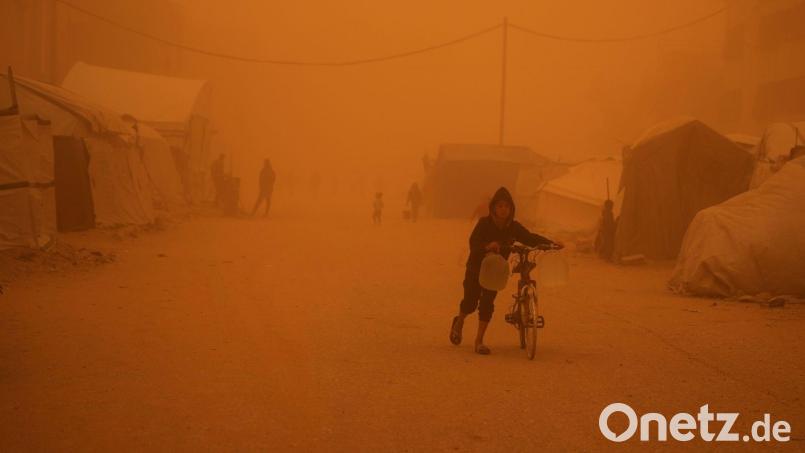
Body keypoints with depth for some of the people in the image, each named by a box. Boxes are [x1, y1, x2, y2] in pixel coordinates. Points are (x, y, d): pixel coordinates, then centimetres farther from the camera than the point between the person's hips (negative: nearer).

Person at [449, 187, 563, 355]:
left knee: (487, 303, -8)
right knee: (471, 302, 3)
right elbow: (474, 242, -30)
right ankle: (459, 323, 38)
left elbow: (530, 238, -6)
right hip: (476, 267, -2)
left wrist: (550, 243, -21)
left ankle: (479, 340, 0)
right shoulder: (484, 223, -18)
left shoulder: (513, 227, -8)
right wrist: (487, 246, -51)